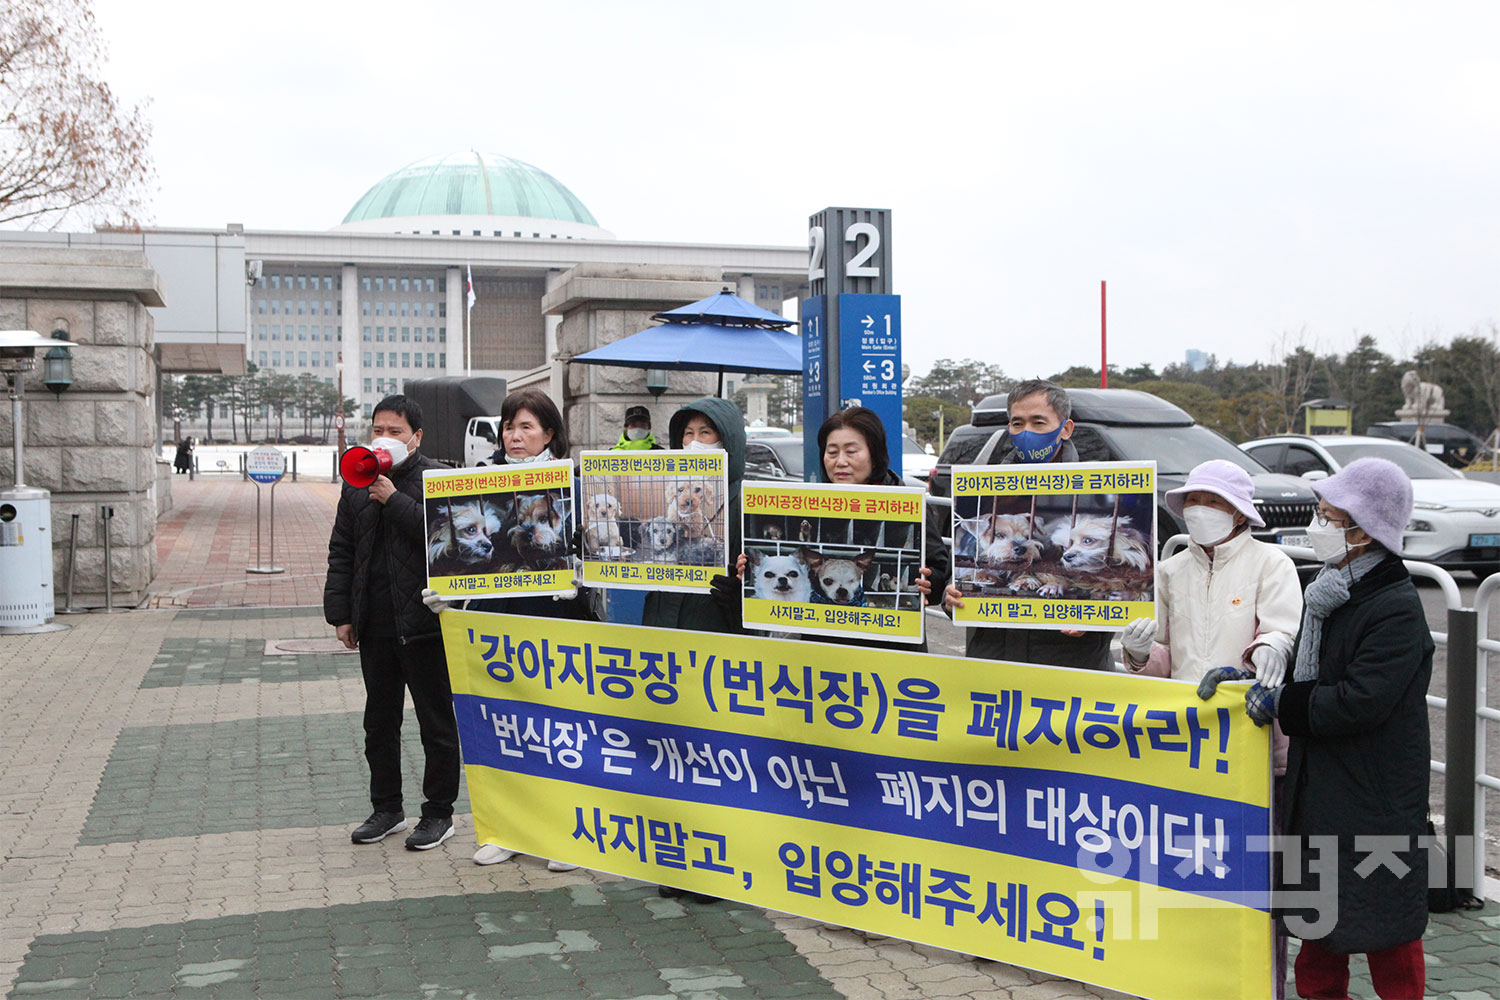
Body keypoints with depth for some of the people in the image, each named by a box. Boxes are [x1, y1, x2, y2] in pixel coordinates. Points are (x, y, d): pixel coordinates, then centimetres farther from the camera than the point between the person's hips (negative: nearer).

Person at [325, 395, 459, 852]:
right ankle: (386, 809, 28)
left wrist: (395, 500, -19)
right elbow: (341, 553, 14)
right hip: (374, 624, 6)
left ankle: (438, 813, 14)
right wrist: (340, 613, 8)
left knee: (436, 721, 4)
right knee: (379, 722, 15)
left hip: (422, 621, -6)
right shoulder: (357, 485, 12)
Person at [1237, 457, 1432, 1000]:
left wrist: (1280, 705, -16)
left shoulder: (1397, 609, -20)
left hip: (1376, 792, -9)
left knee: (1383, 917, 5)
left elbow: (1358, 702, -26)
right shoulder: (1331, 591, 9)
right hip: (1320, 783, 9)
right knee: (1319, 906, 19)